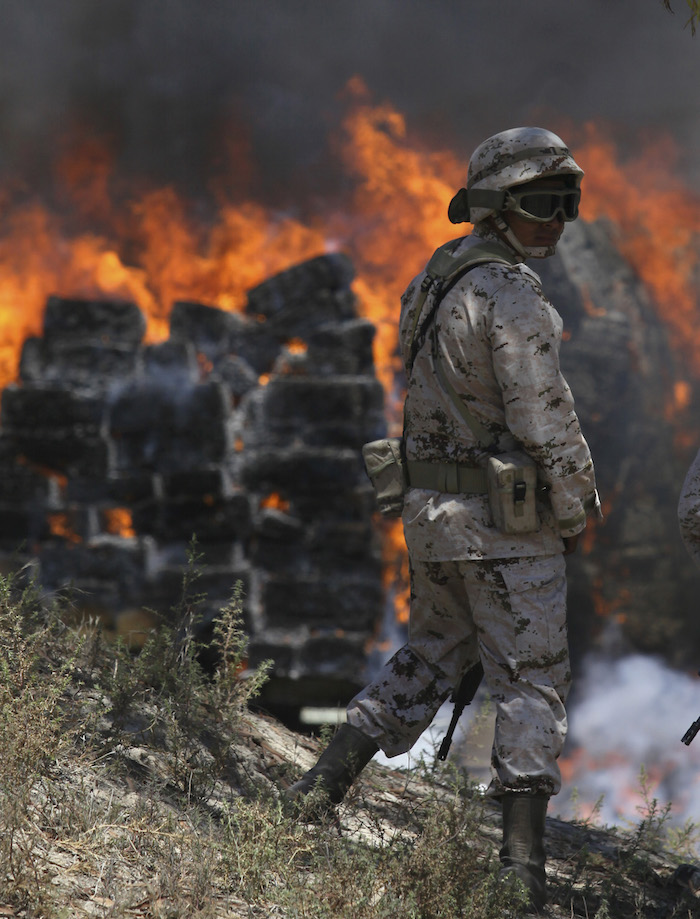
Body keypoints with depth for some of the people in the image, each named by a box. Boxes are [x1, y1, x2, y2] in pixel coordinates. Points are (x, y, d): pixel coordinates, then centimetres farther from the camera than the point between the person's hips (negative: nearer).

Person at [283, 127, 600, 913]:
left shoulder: (430, 280, 10)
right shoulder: (513, 297, -18)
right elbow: (544, 420, -19)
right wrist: (577, 509, -5)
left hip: (429, 506, 8)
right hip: (506, 519, -8)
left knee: (433, 651, 25)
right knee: (529, 680, -1)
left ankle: (326, 778, 20)